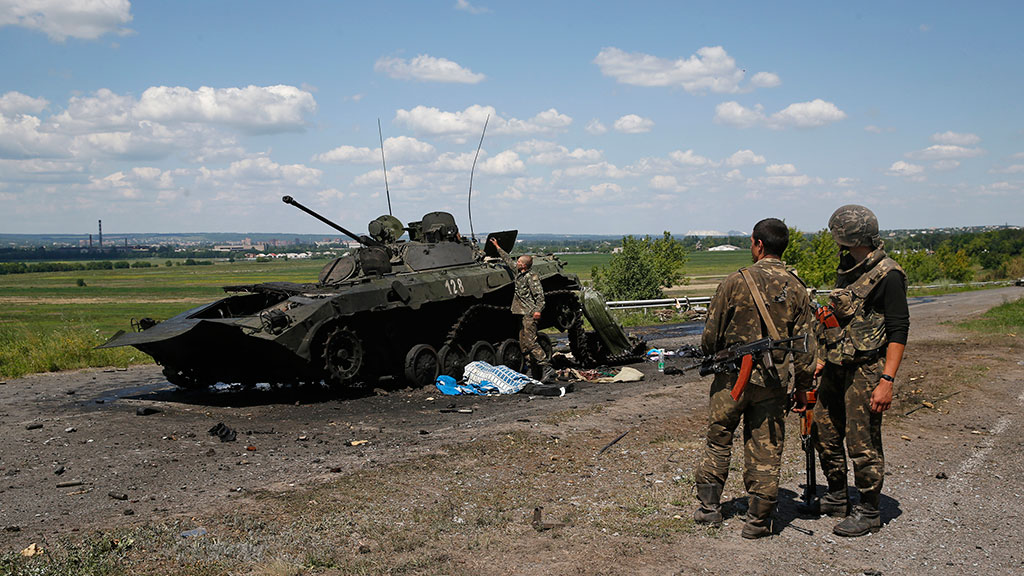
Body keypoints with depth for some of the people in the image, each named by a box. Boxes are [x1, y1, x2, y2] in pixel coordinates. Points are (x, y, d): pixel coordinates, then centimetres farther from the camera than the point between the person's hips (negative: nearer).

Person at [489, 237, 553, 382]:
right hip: (522, 315, 9)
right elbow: (509, 260, 28)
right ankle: (536, 373, 10)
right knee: (524, 345, 7)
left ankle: (547, 368, -16)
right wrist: (498, 247, 34)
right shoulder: (519, 272, 13)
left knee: (531, 342, -17)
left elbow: (540, 295, -16)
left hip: (530, 315, -9)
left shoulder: (532, 277, -12)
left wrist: (538, 310, -27)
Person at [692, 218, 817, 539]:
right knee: (765, 451, 8)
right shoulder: (796, 289, 0)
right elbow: (805, 345, 2)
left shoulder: (737, 281, -9)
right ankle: (758, 521, 13)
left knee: (718, 440, 15)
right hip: (772, 381, 2)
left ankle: (709, 506, 19)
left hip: (733, 378, -2)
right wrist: (803, 387, 10)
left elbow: (712, 333, -3)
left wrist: (710, 356, 18)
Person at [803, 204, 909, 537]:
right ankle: (837, 499, 30)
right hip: (837, 368, 9)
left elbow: (898, 331, -17)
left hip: (866, 371, -8)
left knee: (863, 444, -2)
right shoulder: (847, 268, 11)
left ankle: (868, 513, 12)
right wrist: (825, 359, 20)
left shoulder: (888, 276, -14)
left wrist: (887, 380, -22)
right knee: (825, 434, 14)